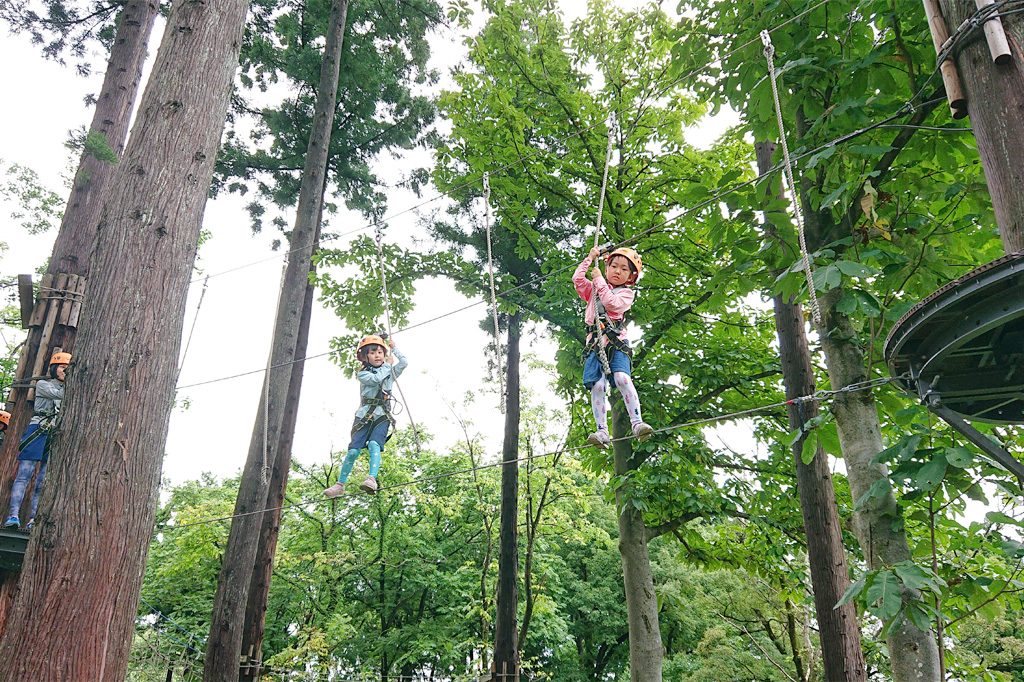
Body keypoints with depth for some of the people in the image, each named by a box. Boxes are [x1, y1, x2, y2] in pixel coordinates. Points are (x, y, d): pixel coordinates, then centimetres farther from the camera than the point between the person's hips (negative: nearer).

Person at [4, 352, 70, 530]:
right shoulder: (43, 384, 10)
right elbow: (58, 394, -9)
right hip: (38, 431, -4)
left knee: (44, 480, -2)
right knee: (24, 474, -10)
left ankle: (33, 520, -5)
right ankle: (13, 516, -15)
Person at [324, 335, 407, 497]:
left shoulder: (389, 373, 15)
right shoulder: (363, 374, 4)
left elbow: (404, 363, 2)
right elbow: (376, 378, -15)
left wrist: (394, 348, 6)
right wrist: (388, 364, -2)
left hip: (382, 417, 1)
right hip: (364, 416, -1)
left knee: (374, 444, -26)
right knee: (354, 451, -7)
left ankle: (372, 479, -40)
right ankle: (340, 485, 5)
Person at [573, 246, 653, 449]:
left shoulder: (627, 292, 14)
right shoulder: (593, 289, 26)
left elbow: (612, 303, -6)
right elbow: (577, 279, 11)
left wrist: (599, 280, 1)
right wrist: (590, 258, 16)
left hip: (616, 341, -2)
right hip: (596, 342, 2)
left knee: (622, 378, -26)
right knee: (597, 386, -14)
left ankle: (637, 423, -29)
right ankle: (602, 431, -17)